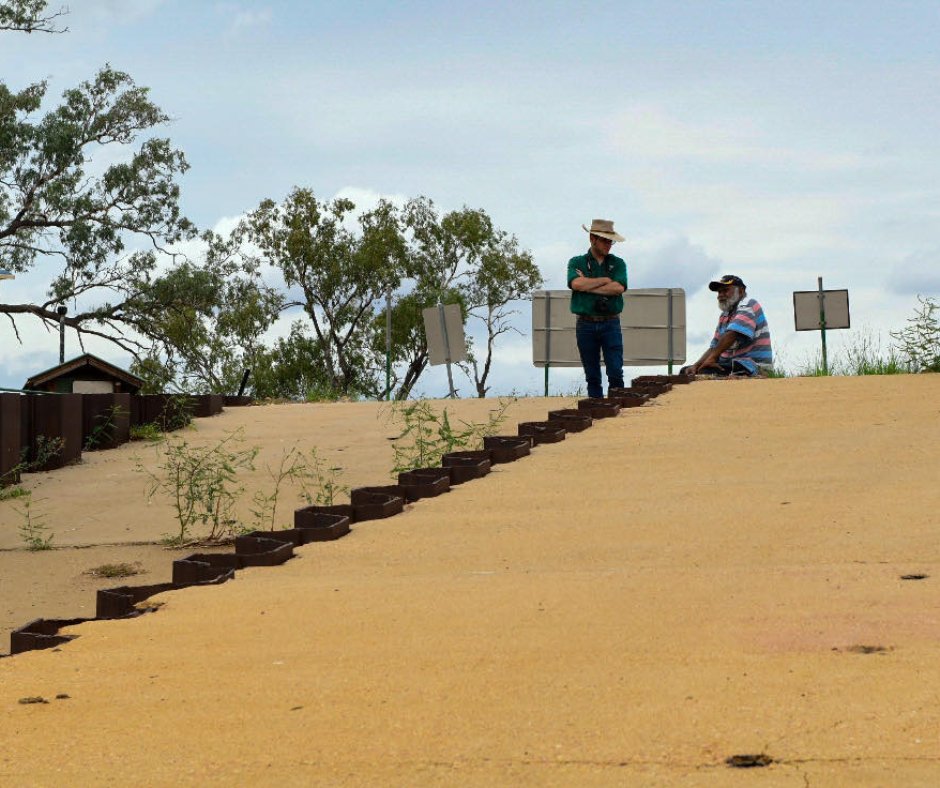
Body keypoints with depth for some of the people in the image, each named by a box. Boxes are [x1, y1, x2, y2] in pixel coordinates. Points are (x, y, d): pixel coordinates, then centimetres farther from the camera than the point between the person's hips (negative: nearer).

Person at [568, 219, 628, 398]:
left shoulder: (617, 263, 10)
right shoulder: (577, 262, 8)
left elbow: (619, 288, -8)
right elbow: (576, 284, -13)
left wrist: (588, 286, -7)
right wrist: (606, 280, -5)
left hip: (611, 324, 0)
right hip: (586, 325, 0)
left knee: (615, 373, -9)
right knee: (592, 376, 3)